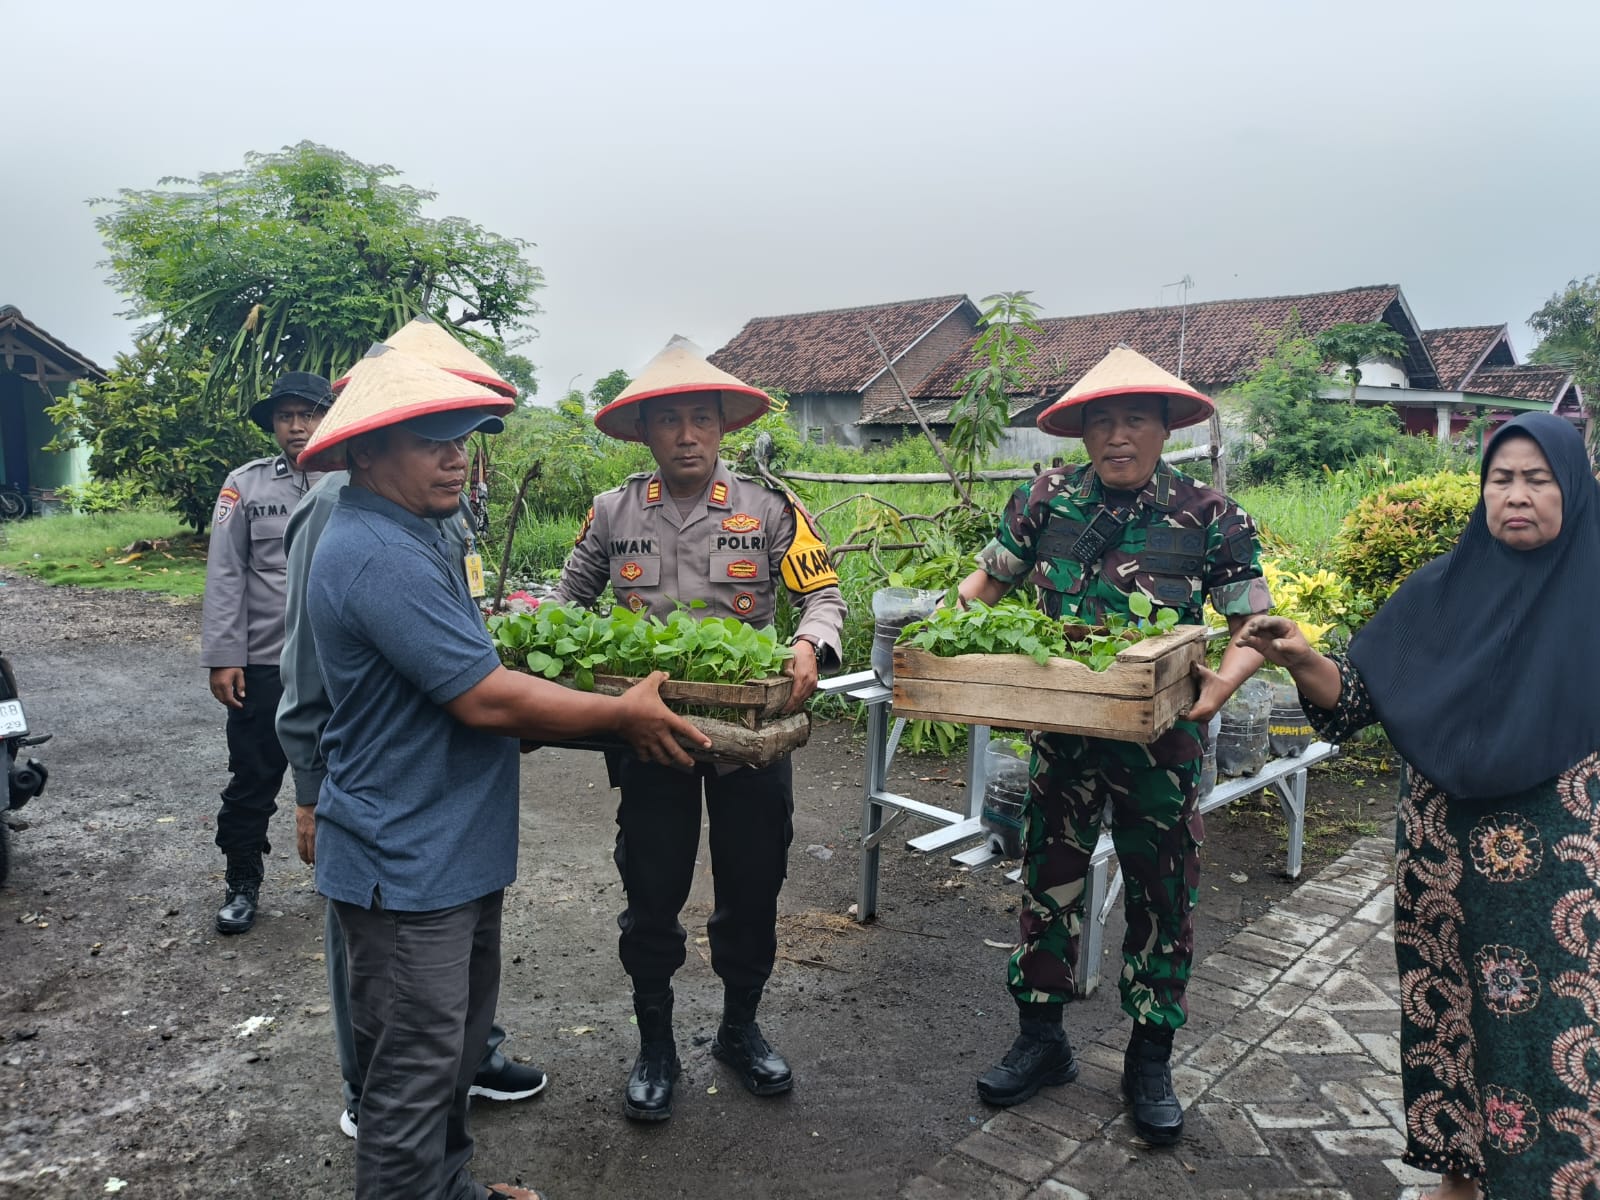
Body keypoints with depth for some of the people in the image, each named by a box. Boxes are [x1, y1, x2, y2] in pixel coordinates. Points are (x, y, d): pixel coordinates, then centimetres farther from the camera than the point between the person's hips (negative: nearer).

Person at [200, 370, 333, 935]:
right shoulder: (246, 484, 0)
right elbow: (225, 576, -1)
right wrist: (223, 657, -6)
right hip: (264, 663, 0)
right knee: (252, 780, 9)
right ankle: (242, 884, 27)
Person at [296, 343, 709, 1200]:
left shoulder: (412, 535, 10)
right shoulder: (379, 557, -25)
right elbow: (487, 701, -26)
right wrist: (622, 715, -15)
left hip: (450, 848, 11)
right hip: (408, 863, -11)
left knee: (457, 1041, 24)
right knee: (416, 1070, 5)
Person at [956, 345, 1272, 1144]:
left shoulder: (1210, 517, -7)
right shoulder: (1045, 501, -2)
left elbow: (1255, 626, -4)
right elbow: (986, 583, 8)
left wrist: (1223, 681, -24)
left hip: (1162, 740, -1)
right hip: (1062, 732, 2)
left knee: (1162, 895, 10)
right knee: (1049, 878, 11)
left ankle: (1150, 1060, 30)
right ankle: (1041, 1039, 31)